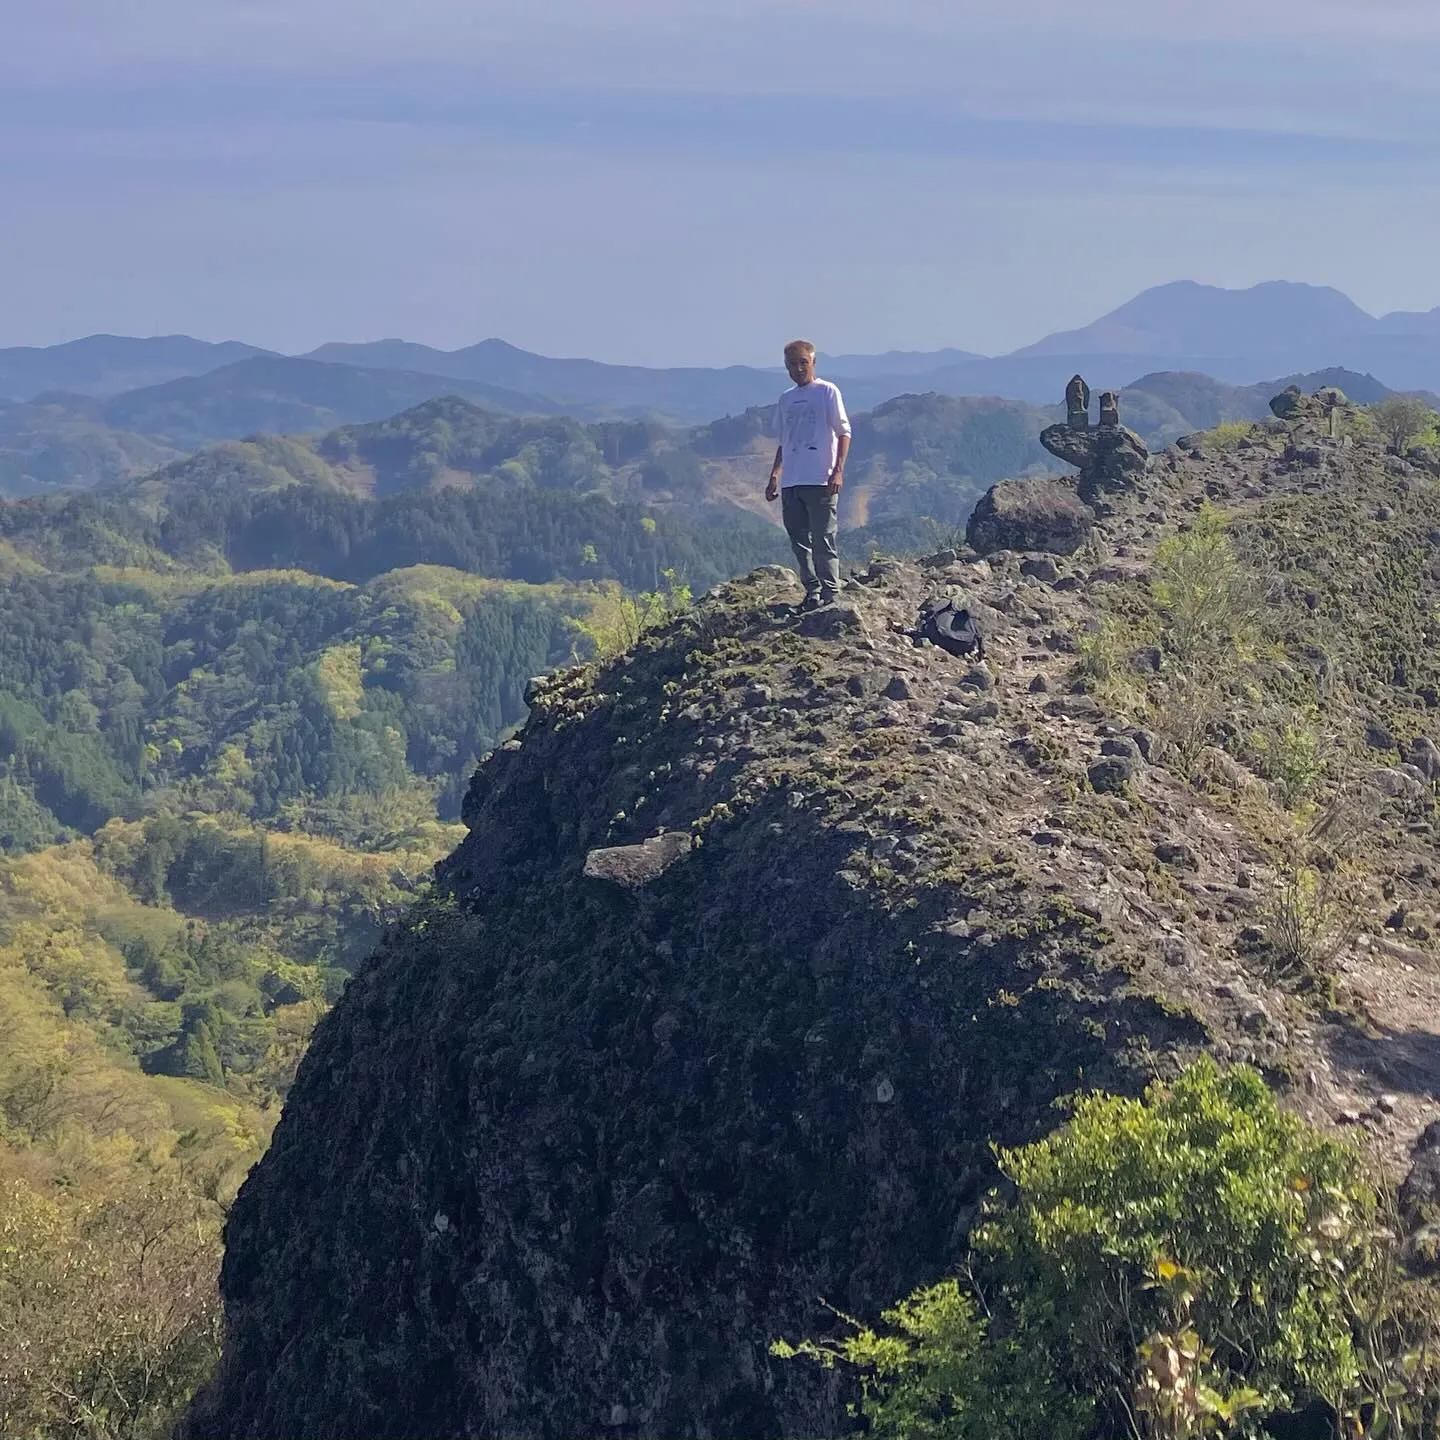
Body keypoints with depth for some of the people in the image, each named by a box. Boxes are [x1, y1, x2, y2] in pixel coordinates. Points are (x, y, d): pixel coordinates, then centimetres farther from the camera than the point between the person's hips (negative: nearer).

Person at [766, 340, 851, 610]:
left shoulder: (827, 392, 0)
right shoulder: (786, 399, 16)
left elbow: (844, 432, -3)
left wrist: (838, 470, -14)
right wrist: (775, 476, 20)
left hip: (820, 480, -6)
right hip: (790, 483, 6)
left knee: (823, 540, -6)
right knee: (799, 540, 7)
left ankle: (830, 595, -1)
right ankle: (812, 592, 14)